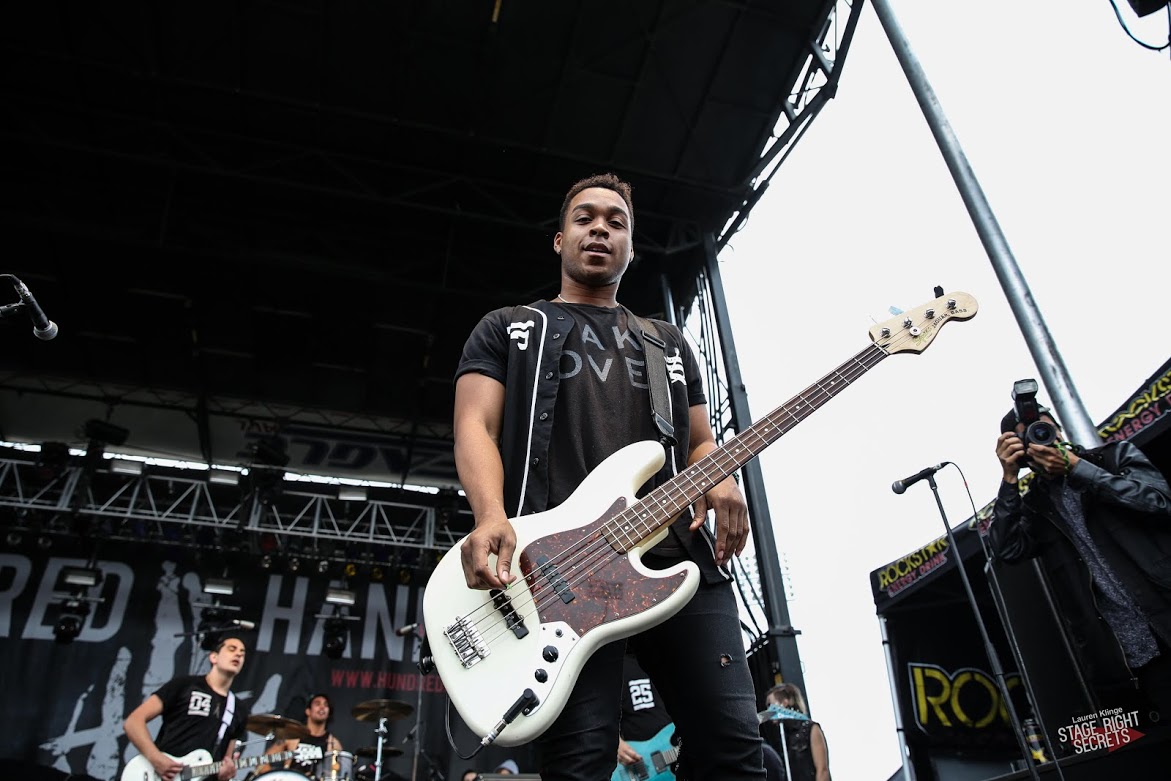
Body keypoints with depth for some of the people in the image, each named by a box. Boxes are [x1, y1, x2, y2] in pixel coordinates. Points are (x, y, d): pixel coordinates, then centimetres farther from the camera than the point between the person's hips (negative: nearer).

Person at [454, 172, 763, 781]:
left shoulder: (668, 341, 28)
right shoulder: (508, 328, 18)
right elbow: (474, 427, 4)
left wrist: (721, 482, 0)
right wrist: (492, 517, -17)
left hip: (679, 553, 4)